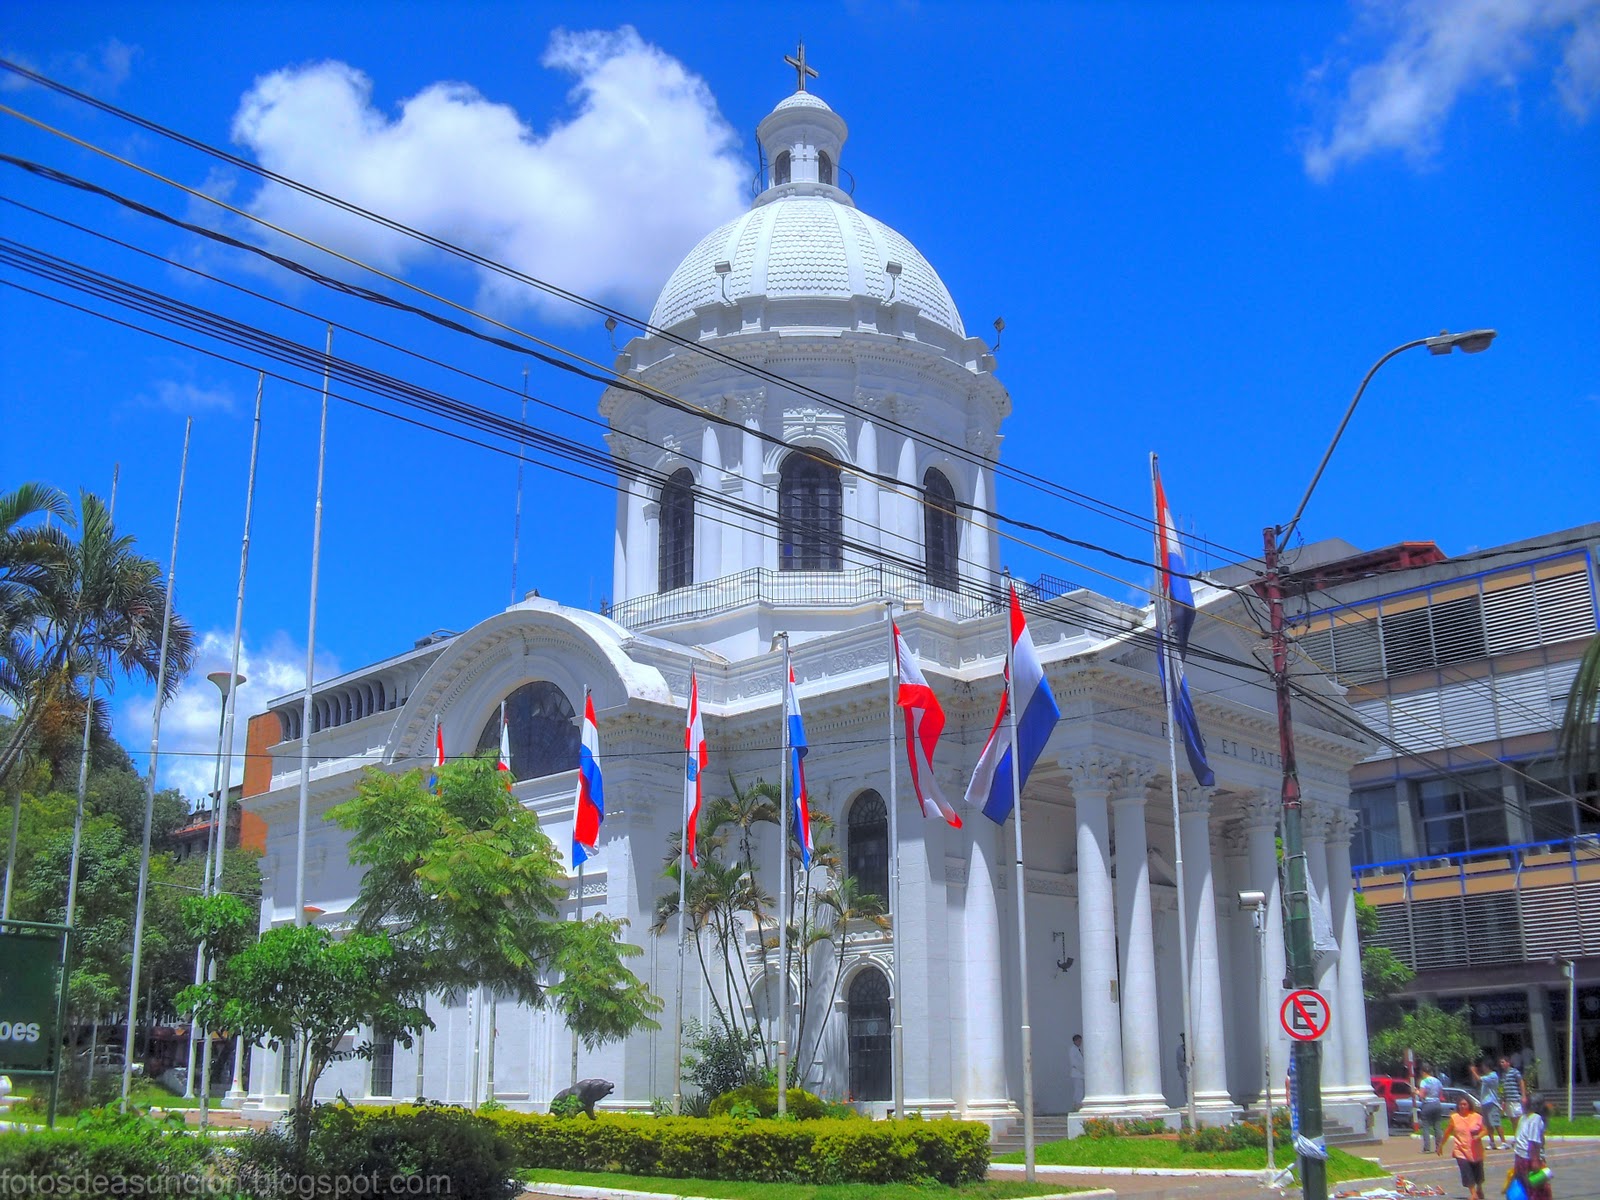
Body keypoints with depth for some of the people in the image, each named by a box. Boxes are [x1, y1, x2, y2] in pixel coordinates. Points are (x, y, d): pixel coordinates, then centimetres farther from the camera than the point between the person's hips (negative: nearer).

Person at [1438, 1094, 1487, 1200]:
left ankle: (1479, 1189, 43)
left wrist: (1479, 1136, -21)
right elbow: (1448, 1132, 5)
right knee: (1466, 1171, -13)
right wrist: (1441, 1145, 10)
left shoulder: (1477, 1117, -4)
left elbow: (1484, 1130, 2)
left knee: (1478, 1171, 15)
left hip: (1475, 1151, 1)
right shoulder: (1454, 1117, -4)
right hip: (1461, 1150, -1)